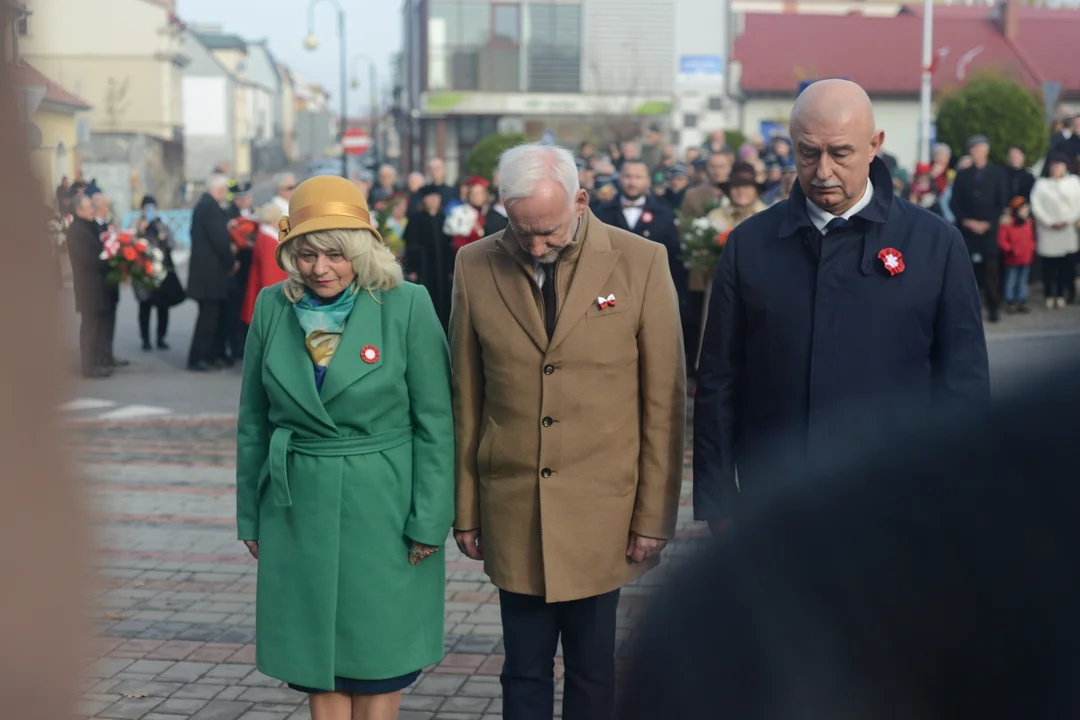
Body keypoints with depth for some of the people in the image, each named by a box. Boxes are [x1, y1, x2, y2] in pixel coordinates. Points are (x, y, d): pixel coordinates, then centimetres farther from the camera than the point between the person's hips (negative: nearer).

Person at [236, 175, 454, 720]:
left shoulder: (407, 306, -8)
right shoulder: (273, 307, 2)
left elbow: (435, 423, -7)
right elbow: (253, 422, 9)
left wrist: (429, 522, -9)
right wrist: (249, 516, 9)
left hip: (381, 508, -3)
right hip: (299, 508, 3)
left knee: (378, 656, 6)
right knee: (316, 655, 9)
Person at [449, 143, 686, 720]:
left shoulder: (641, 263, -5)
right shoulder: (476, 267, 0)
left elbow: (665, 402, -2)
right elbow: (465, 401, 5)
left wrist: (654, 516, -2)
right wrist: (464, 510, 7)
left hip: (601, 512, -1)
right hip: (512, 513, 1)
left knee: (593, 672, 10)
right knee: (524, 673, 10)